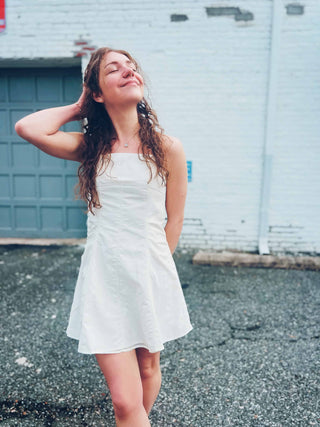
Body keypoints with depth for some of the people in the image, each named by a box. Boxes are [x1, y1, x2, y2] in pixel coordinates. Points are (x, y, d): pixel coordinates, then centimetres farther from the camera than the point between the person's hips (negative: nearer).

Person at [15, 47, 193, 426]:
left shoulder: (167, 149, -4)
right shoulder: (89, 147, 1)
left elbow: (174, 219, 2)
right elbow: (27, 128, -13)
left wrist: (155, 267, 6)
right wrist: (78, 108, -1)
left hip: (150, 277, 1)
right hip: (103, 281, 0)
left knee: (148, 369, 22)